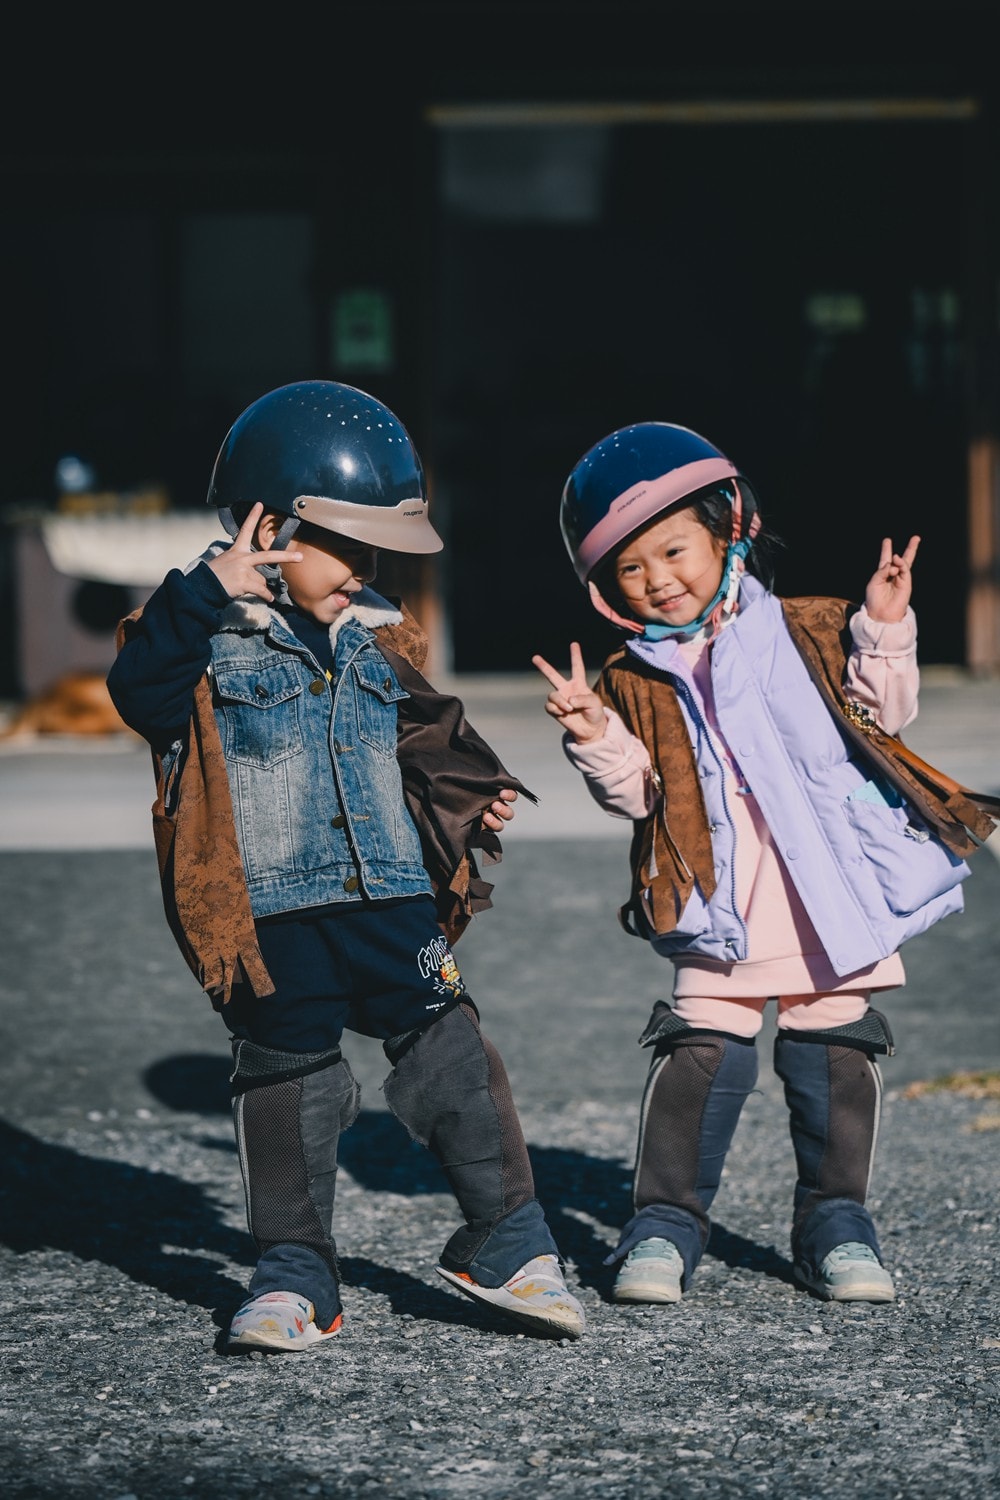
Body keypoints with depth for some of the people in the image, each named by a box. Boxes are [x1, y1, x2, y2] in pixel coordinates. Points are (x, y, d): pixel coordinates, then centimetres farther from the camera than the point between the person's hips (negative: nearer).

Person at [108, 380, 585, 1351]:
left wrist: (473, 794, 6)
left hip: (391, 897, 4)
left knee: (451, 1054, 3)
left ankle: (505, 1244, 15)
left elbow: (424, 733, 23)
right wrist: (209, 591, -33)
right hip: (273, 912, -4)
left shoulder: (377, 638, 12)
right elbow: (140, 693, -26)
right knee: (286, 1081, 4)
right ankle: (294, 1278, 15)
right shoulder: (210, 640, -7)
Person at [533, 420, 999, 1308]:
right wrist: (595, 737, -15)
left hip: (839, 898, 1)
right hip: (722, 918, 0)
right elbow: (636, 789, 0)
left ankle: (836, 1218, 19)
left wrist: (883, 634, -6)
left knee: (834, 1056, 6)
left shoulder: (809, 633, 8)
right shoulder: (635, 683, 8)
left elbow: (880, 715, 7)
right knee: (700, 1056, -5)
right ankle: (665, 1221, 6)